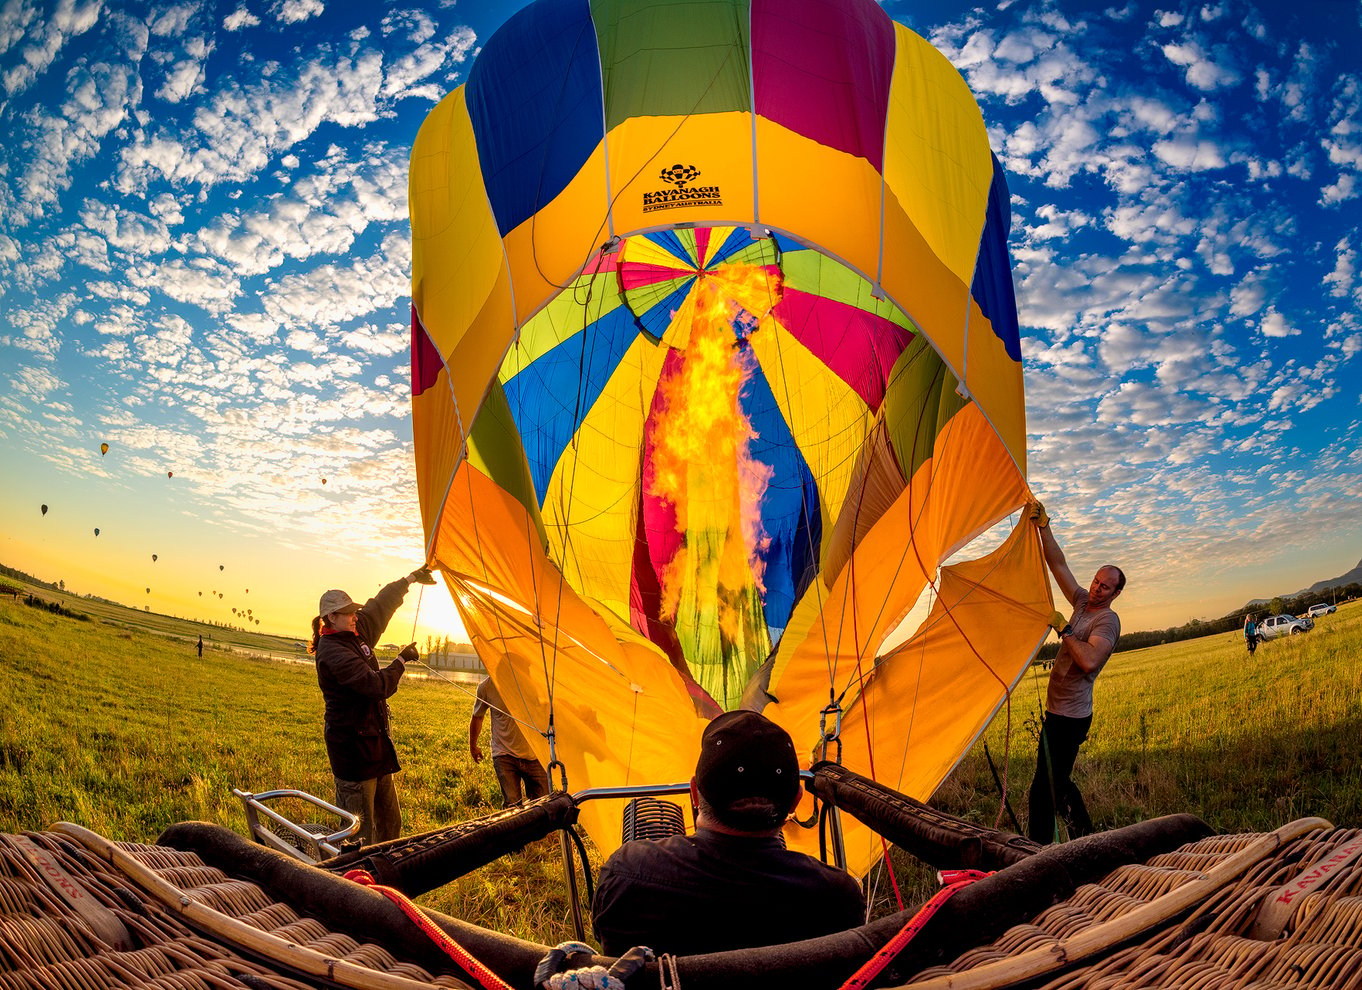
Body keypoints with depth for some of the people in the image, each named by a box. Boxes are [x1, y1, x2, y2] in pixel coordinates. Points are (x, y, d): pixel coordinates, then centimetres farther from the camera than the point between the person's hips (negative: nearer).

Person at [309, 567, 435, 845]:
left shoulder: (356, 635, 6)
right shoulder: (332, 652, -20)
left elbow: (381, 605, 21)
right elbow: (378, 685, -24)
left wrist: (410, 579, 24)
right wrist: (402, 660, -10)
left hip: (374, 741, 10)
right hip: (352, 746, -10)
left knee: (389, 820, 16)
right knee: (360, 825, -3)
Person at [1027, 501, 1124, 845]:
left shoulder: (1107, 620, -13)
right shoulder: (1083, 602, 11)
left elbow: (1089, 661, -29)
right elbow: (1058, 564, 8)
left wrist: (1063, 628, -23)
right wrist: (1043, 526, -1)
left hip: (1070, 716, -9)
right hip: (1058, 711, 9)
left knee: (1045, 788, -7)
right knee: (1058, 781, 19)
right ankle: (1085, 839, 31)